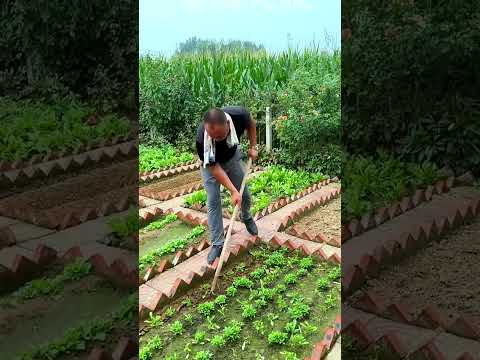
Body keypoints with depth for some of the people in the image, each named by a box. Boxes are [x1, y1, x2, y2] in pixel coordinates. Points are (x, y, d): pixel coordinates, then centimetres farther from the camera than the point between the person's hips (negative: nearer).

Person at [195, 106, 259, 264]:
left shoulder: (239, 115, -37)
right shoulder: (202, 139, -42)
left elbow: (251, 123, -9)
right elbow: (214, 168, -30)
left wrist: (253, 146, -10)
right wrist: (233, 191, -31)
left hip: (233, 157, 3)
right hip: (211, 164, -2)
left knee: (245, 195, 9)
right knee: (213, 202, -7)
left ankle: (246, 217, 42)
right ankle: (217, 244, 5)